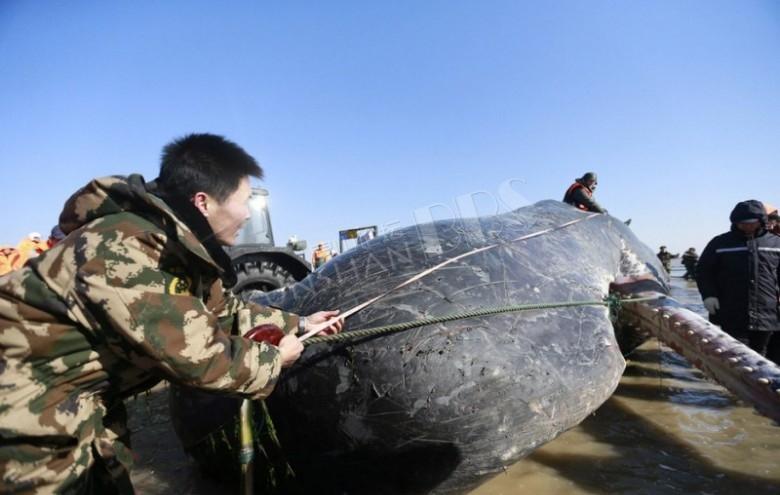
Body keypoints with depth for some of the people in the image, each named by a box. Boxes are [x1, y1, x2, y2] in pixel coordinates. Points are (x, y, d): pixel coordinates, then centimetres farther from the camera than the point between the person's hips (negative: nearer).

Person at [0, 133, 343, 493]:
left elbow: (223, 311, 11)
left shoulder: (182, 247, -3)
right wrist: (274, 357, -15)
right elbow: (197, 357, -32)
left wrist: (297, 323, 13)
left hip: (79, 401, 9)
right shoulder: (124, 249, -33)